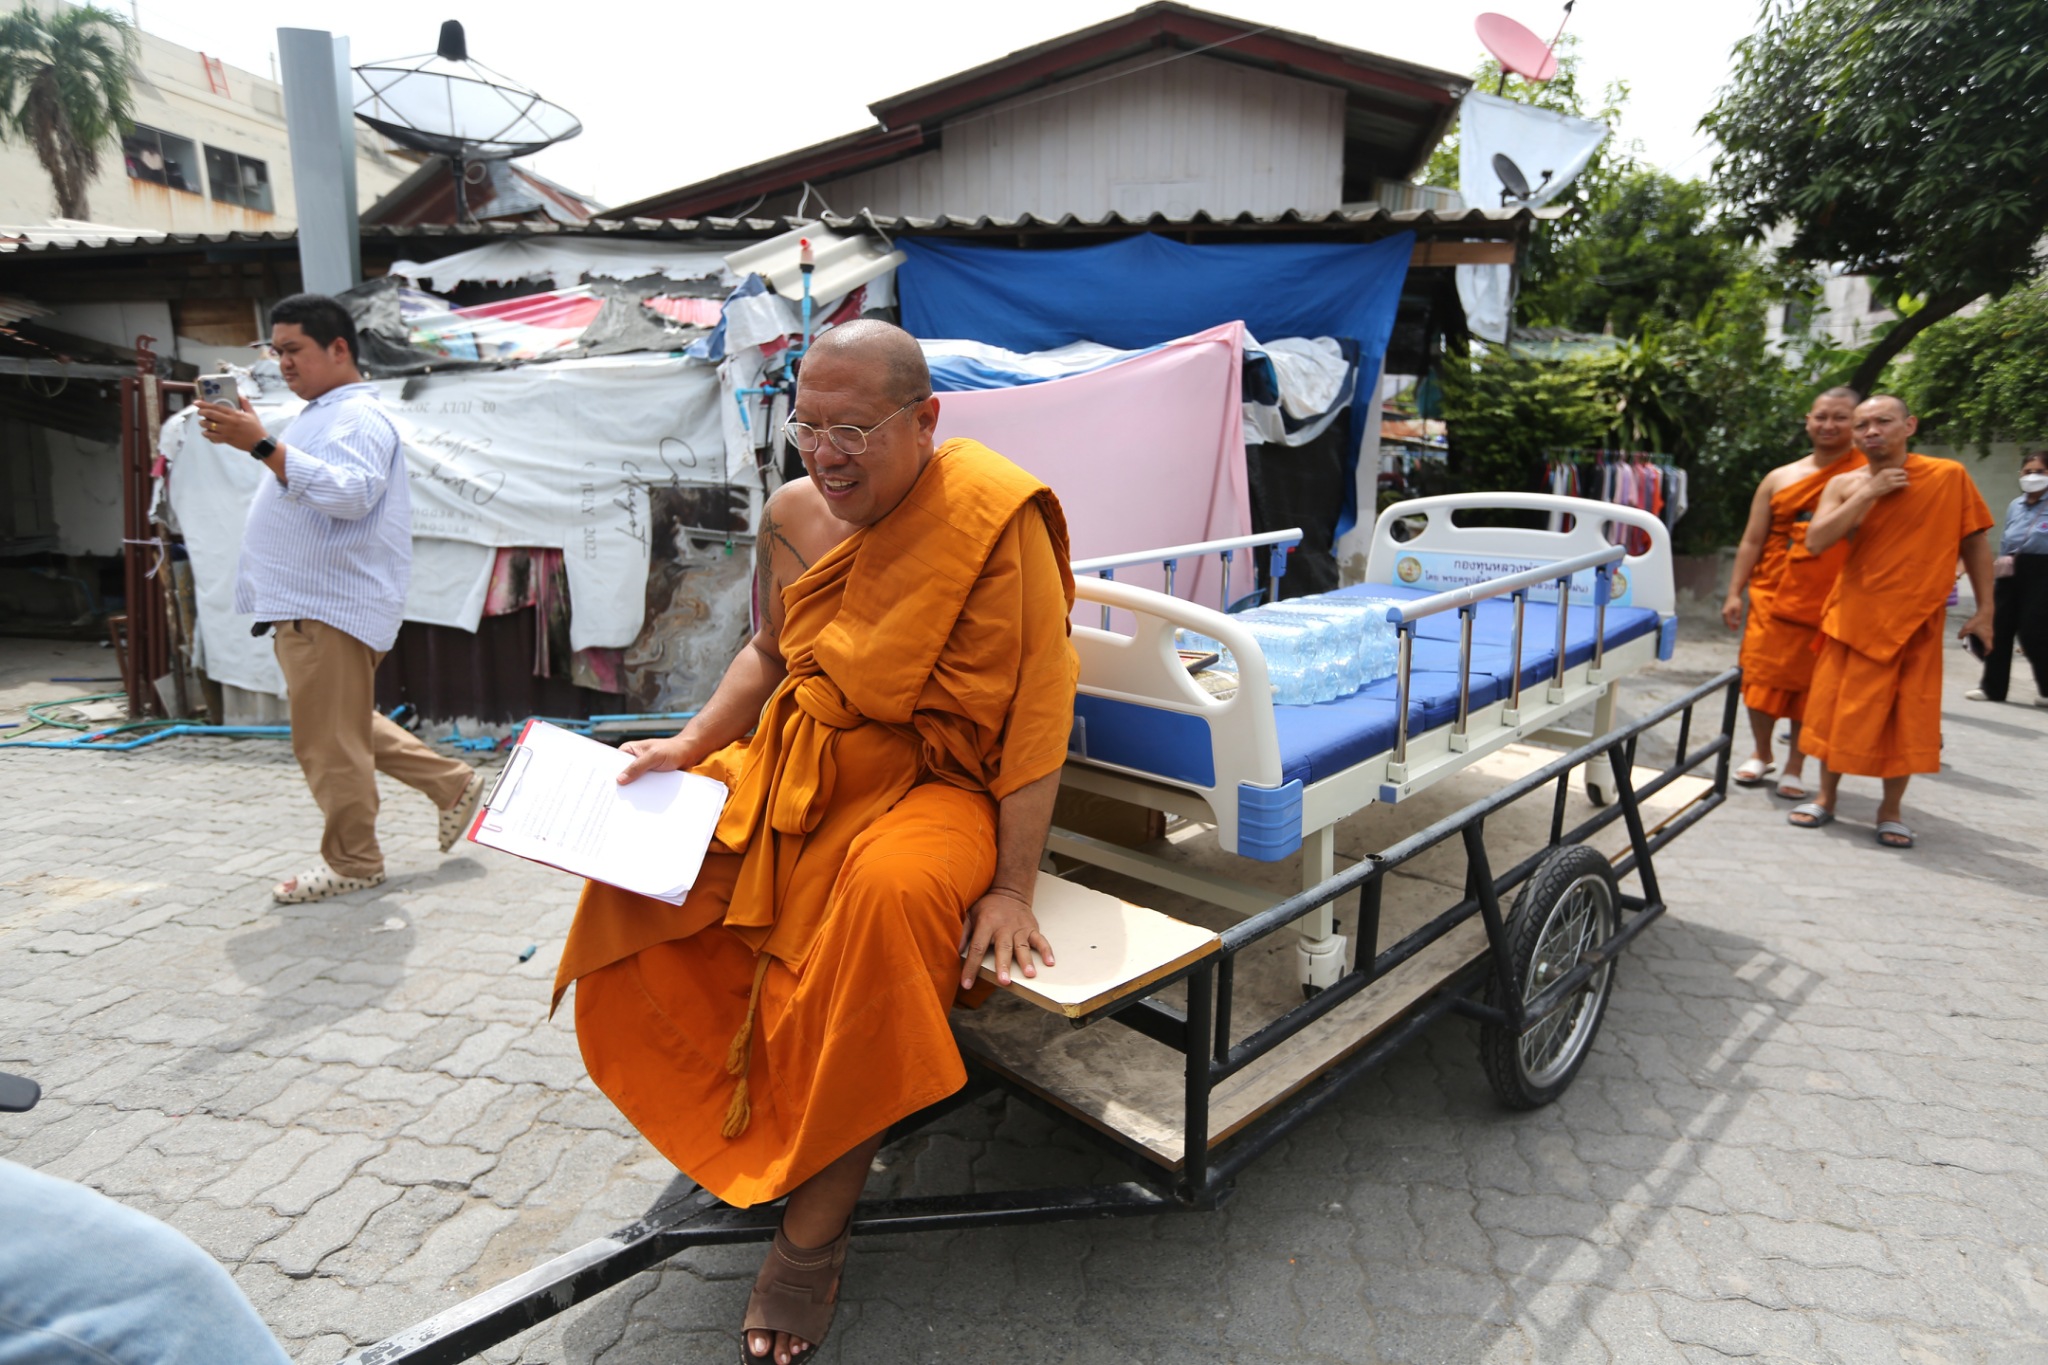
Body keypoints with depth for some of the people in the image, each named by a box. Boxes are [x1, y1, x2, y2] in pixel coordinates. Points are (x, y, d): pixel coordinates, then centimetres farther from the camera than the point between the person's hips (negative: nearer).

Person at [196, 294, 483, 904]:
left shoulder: (359, 418, -13)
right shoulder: (320, 415, 19)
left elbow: (349, 493, -30)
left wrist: (262, 444, -34)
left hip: (330, 608, -11)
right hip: (303, 604, 11)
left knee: (330, 742, -4)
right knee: (345, 730, 18)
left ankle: (352, 863, 8)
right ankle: (452, 783, 24)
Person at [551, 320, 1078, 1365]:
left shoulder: (993, 519, -18)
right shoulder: (793, 516, 1)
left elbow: (1036, 711, -18)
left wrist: (1011, 886, -21)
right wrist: (689, 746, 0)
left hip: (929, 783, -6)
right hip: (793, 761, 7)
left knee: (893, 891, -36)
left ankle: (813, 1235, -17)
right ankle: (734, 1118, 11)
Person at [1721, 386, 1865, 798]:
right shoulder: (1780, 478, 7)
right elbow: (1752, 540, 8)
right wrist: (1734, 593, 2)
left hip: (1831, 603, -2)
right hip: (1773, 595, 2)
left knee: (1811, 685, 4)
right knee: (1761, 676, 6)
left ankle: (1795, 767, 18)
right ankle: (1762, 754, 27)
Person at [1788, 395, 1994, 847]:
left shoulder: (1949, 477, -3)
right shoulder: (1845, 485, 0)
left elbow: (1974, 542, 2)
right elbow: (1815, 542, -14)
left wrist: (1984, 610, 0)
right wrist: (1869, 493, -17)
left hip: (1917, 621, -1)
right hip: (1853, 618, 1)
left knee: (1907, 721, 4)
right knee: (1839, 711, 7)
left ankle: (1891, 811, 19)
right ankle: (1826, 798, 23)